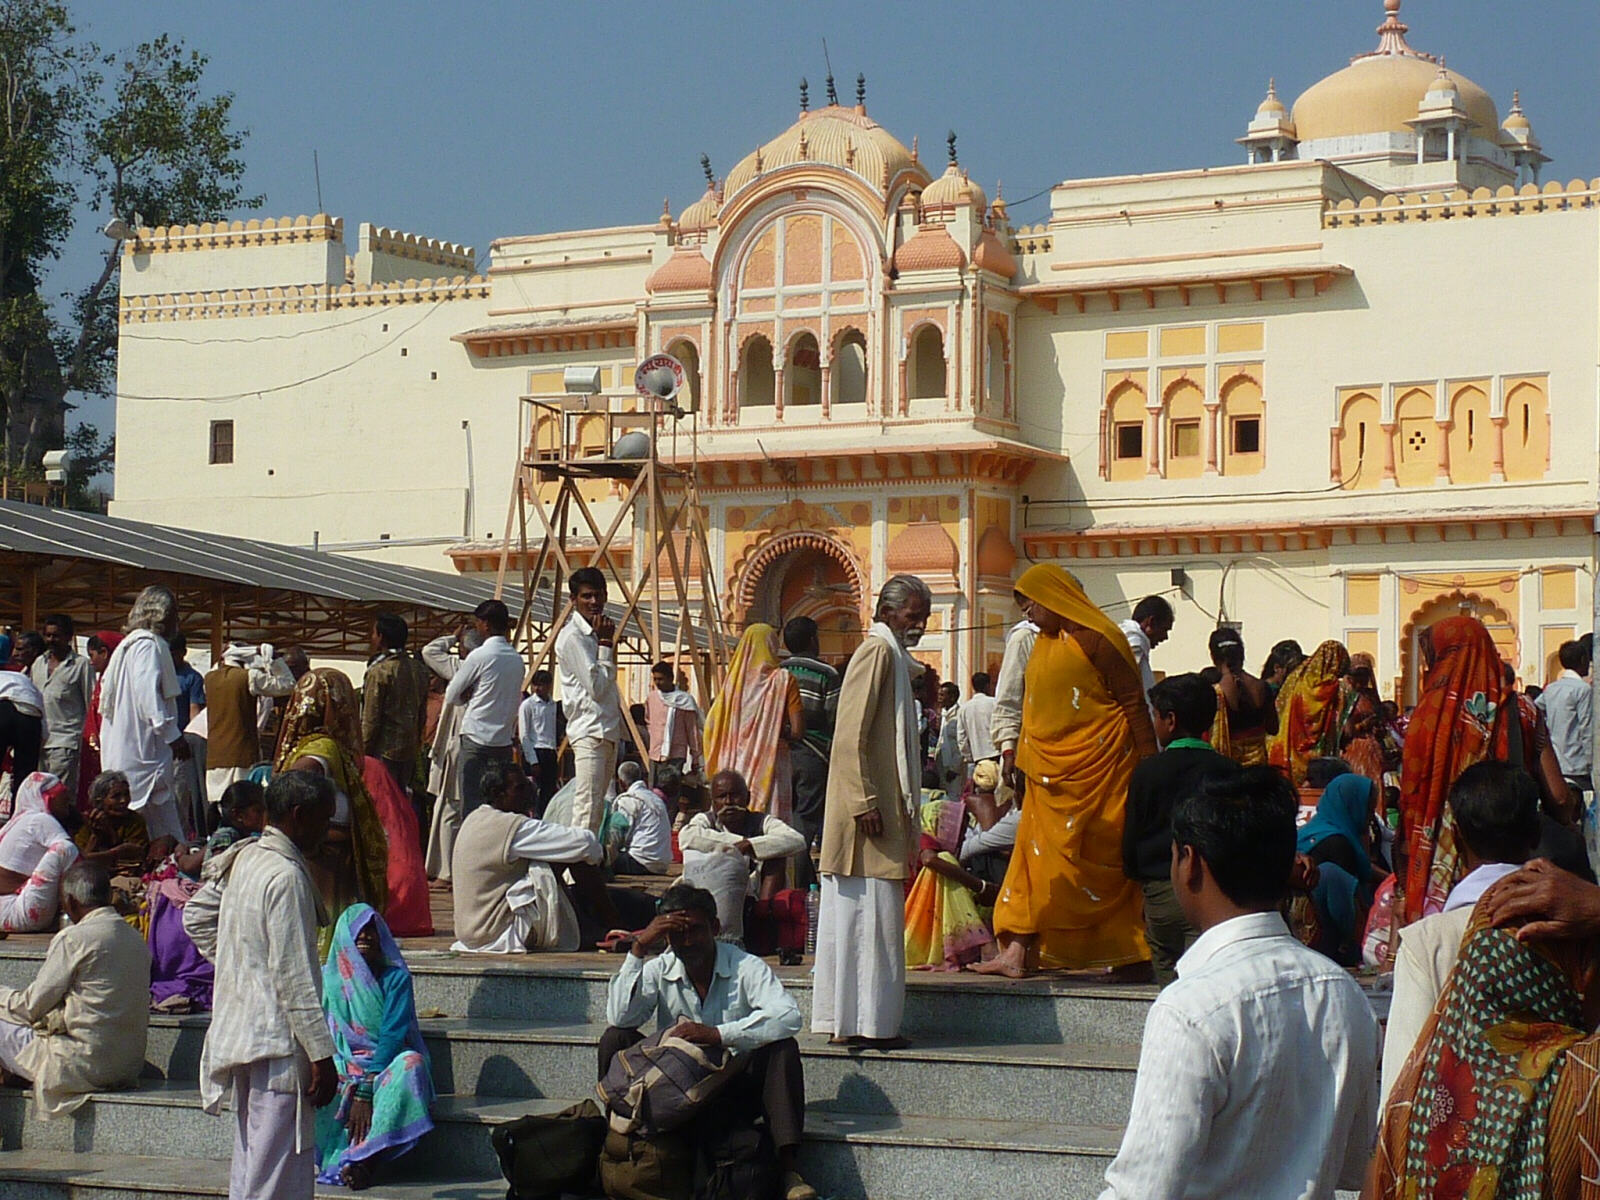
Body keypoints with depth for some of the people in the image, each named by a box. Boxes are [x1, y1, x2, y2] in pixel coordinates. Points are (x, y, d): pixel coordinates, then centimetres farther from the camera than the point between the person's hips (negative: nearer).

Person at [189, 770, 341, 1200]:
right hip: (278, 1041, -10)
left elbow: (196, 915, 24)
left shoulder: (242, 859, 10)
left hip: (241, 1032, 10)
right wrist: (322, 1055, -18)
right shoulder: (286, 876, -17)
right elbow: (294, 977, -20)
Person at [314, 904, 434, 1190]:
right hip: (342, 1070, 2)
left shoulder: (395, 977, 0)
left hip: (386, 1067, -2)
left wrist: (365, 1091, -22)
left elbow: (393, 1036, -10)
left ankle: (363, 1159, -42)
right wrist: (352, 1085, -14)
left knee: (410, 1063, -36)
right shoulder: (327, 976, 9)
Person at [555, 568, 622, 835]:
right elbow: (596, 687, -17)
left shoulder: (596, 632, 16)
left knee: (599, 807, 9)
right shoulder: (572, 637, -12)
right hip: (589, 732, -10)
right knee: (587, 808, -16)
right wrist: (606, 644, -12)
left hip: (608, 730, 10)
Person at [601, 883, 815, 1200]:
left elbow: (789, 1016, -25)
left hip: (733, 1089, -2)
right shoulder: (659, 970, 0)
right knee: (616, 1039, -15)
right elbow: (619, 1018, -14)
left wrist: (718, 1035, -33)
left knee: (782, 1047, -28)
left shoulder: (745, 967, -9)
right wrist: (638, 950, -19)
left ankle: (789, 1168, -33)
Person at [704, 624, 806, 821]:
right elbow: (798, 731, -8)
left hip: (734, 768, 4)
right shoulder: (783, 680, -4)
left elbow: (711, 726, 5)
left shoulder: (733, 680, 4)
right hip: (770, 767, -3)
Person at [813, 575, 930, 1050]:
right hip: (870, 810, -10)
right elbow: (851, 736, -18)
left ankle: (856, 1019, 14)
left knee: (865, 918, 10)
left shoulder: (892, 654, 19)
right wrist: (865, 803, -22)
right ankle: (866, 1022, -6)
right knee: (871, 914, -8)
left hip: (881, 807, 10)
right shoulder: (877, 651, -11)